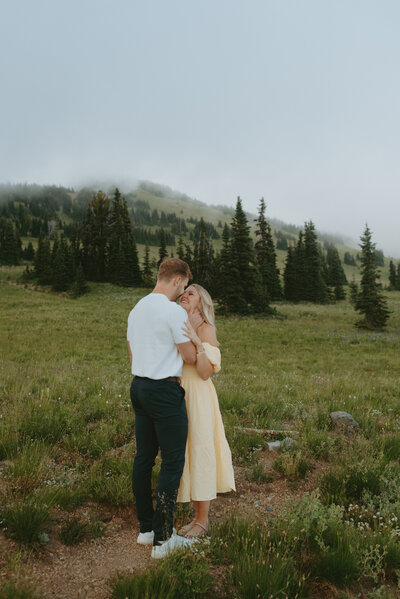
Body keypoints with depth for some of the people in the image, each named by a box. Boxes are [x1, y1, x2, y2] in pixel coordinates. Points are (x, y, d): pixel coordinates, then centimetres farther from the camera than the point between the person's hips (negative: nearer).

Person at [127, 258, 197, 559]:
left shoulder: (136, 310, 11)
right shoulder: (175, 312, -15)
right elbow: (190, 357, -10)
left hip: (139, 386, 9)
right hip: (165, 391, -9)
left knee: (144, 458, 15)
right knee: (173, 461, 1)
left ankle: (146, 528, 28)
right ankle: (163, 538, 8)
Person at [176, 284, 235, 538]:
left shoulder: (206, 330, -10)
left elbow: (205, 373, -18)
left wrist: (198, 343, -29)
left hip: (198, 399, -7)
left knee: (200, 455, 4)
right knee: (187, 457, 15)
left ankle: (203, 521, 22)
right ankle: (197, 516, 31)